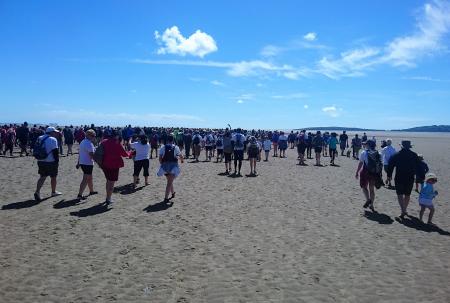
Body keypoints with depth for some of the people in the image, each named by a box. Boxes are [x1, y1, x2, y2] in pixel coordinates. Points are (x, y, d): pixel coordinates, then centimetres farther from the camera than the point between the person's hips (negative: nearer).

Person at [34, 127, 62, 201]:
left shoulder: (40, 138, 11)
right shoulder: (53, 140, -14)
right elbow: (55, 151, -17)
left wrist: (40, 159, 21)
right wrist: (57, 160, -9)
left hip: (41, 161, 7)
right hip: (51, 162, -6)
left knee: (42, 177, 9)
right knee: (53, 177, 10)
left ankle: (37, 191, -8)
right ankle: (53, 192, 24)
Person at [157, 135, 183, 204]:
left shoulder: (163, 147, 0)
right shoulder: (176, 147, -3)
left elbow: (160, 158, -2)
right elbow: (181, 156, 7)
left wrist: (162, 164, 15)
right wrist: (181, 160, 29)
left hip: (165, 166, 3)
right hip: (173, 166, -3)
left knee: (169, 181, 23)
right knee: (169, 182, -2)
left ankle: (173, 193, 43)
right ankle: (166, 198, -10)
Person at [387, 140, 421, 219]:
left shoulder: (396, 155, -8)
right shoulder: (414, 155, -1)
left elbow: (390, 166, -5)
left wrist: (389, 176, 4)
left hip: (399, 178, -3)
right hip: (410, 179, 3)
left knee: (400, 195, 3)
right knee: (407, 195, 17)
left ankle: (403, 211, -11)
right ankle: (404, 210, 27)